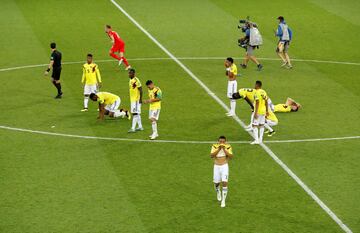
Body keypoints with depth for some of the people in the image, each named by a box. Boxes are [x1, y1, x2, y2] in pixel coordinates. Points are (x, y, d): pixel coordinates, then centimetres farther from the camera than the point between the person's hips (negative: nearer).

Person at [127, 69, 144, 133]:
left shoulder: (136, 80, -17)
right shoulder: (130, 80, 12)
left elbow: (141, 90, -18)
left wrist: (140, 99, -20)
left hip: (136, 100, -10)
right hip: (132, 99, 10)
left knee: (135, 113, -9)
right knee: (137, 113, 14)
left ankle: (133, 128, -10)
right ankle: (140, 127, 22)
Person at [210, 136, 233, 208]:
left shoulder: (228, 147, -8)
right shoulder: (215, 146, -8)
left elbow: (231, 156, -17)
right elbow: (211, 155, -20)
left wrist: (224, 149, -26)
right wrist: (218, 149, -30)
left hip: (224, 166, -1)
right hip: (216, 166, 1)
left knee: (224, 182, -12)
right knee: (216, 183, 11)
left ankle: (223, 200, -5)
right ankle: (218, 192, 47)